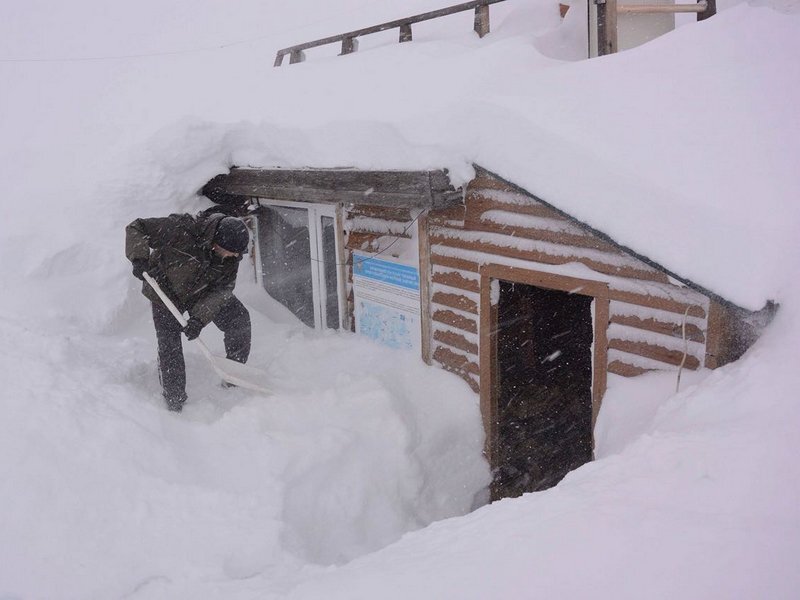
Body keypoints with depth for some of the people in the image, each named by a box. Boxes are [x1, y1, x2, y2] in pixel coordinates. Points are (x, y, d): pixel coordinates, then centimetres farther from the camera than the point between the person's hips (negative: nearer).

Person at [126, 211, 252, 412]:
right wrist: (139, 259, -42)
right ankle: (174, 402, 10)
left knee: (239, 318, -12)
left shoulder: (231, 255, -21)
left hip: (203, 293, 4)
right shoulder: (181, 229, -36)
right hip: (165, 292, -3)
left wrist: (200, 317, -32)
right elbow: (135, 229, -27)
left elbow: (222, 289, -21)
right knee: (169, 347, -7)